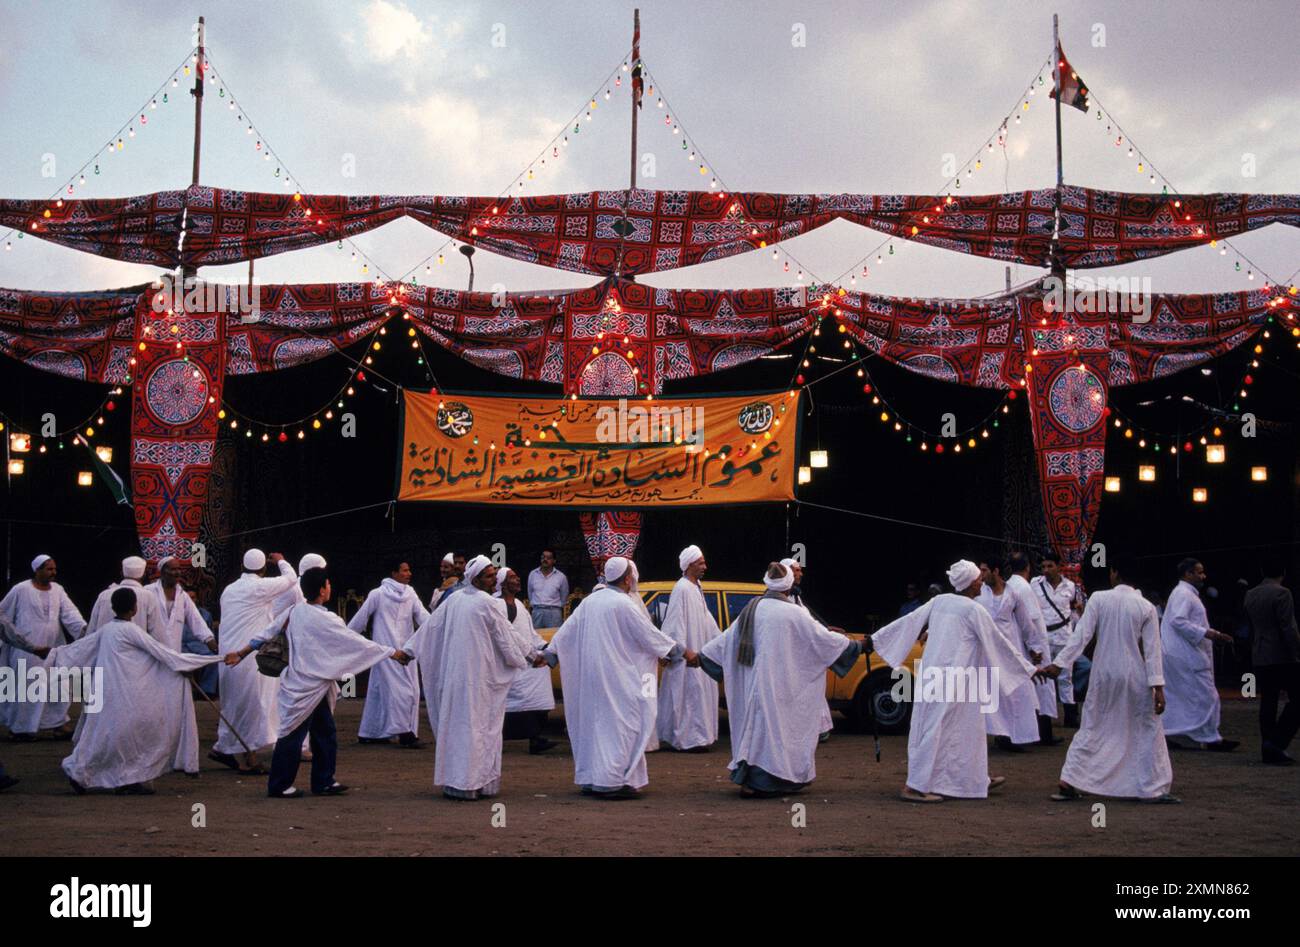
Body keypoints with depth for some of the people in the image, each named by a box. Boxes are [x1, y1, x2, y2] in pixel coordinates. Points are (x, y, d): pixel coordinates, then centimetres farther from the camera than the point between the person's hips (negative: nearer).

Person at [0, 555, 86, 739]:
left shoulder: (57, 590, 6)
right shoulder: (21, 590, -6)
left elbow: (69, 612, -6)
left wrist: (83, 627, -22)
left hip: (53, 648, 4)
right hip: (27, 649, -4)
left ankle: (58, 723, 15)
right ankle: (18, 727, 13)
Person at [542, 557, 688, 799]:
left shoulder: (590, 600, 7)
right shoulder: (623, 604, -14)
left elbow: (567, 630, 11)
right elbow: (649, 633, -10)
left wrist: (548, 654, 21)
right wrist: (683, 652, -1)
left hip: (589, 673, 8)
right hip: (615, 675, -8)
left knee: (593, 722, 14)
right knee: (619, 724, -4)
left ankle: (589, 779, 18)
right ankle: (611, 782, -9)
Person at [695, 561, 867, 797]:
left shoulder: (752, 609, 3)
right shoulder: (793, 613, -12)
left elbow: (727, 637, 9)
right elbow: (821, 637, -8)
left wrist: (701, 657, 20)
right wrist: (858, 646, 2)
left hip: (754, 679, 5)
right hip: (779, 683, -5)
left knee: (756, 724, 13)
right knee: (776, 726, 2)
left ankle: (748, 778, 14)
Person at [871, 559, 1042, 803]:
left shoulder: (939, 601, 7)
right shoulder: (973, 610, -10)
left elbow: (908, 622, 8)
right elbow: (997, 643, -3)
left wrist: (874, 639, 16)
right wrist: (1029, 669, 7)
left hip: (932, 672, 7)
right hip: (953, 679, -7)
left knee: (967, 728, 19)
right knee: (937, 730, -5)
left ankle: (978, 779, 30)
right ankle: (915, 787, -5)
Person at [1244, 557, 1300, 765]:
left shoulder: (1250, 595, 11)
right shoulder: (1281, 593, -12)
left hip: (1259, 659, 7)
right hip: (1283, 657, -7)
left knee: (1267, 701, 9)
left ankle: (1269, 750, 9)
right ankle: (1277, 742, -10)